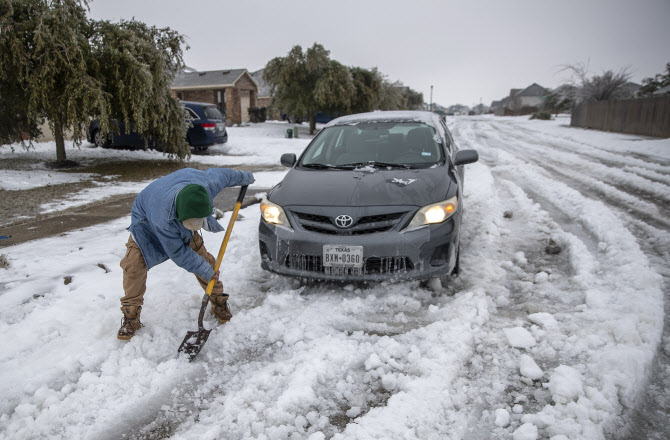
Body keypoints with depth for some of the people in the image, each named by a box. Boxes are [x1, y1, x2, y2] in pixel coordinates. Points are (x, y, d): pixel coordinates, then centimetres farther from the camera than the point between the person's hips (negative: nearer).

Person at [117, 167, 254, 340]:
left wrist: (244, 177, 7)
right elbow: (178, 254, -30)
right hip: (147, 218, -4)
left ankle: (218, 300, 16)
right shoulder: (164, 219, -46)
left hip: (180, 217, 4)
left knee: (202, 257, -4)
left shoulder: (208, 184, -38)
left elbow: (222, 174, -12)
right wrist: (206, 272, -23)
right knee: (134, 263, -19)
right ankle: (131, 318, -1)